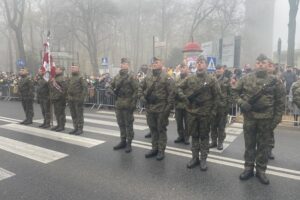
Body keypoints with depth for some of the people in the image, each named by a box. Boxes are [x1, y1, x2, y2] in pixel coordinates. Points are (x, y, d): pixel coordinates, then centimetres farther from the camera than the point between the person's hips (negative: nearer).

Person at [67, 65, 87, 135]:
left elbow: (85, 87, -14)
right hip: (70, 100, 8)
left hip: (78, 100, -8)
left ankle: (80, 129, 6)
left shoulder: (81, 78, -6)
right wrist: (68, 97, 15)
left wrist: (83, 97, -19)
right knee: (73, 115, 12)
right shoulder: (70, 79, 17)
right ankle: (75, 128, 22)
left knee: (79, 115, -2)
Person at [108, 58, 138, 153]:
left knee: (128, 124, 2)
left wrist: (133, 103, -17)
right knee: (121, 124, 15)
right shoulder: (117, 77, 11)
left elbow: (136, 90, -12)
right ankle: (123, 141, 28)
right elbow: (110, 86, 19)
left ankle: (129, 143, 14)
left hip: (127, 104, -6)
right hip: (118, 104, 6)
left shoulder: (132, 77, -7)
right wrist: (112, 91, -3)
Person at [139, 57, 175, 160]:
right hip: (150, 108, 6)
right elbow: (140, 88, 21)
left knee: (161, 130, 4)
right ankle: (154, 148, 28)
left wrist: (169, 107, -16)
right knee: (153, 129, 15)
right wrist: (142, 97, 4)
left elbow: (171, 93, -13)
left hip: (161, 109, -6)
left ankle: (161, 150, 16)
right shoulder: (148, 78, 11)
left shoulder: (166, 78, -8)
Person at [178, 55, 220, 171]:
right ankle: (195, 158, 25)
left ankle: (203, 159, 19)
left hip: (205, 113, -3)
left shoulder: (211, 79, -3)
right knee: (194, 135, 12)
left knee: (204, 136, 7)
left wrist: (213, 112, -7)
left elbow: (216, 96, -2)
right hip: (191, 112, 3)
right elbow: (180, 88, 15)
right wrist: (184, 96, -4)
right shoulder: (190, 79, 5)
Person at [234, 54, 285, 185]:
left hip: (266, 118, 0)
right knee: (249, 144, 11)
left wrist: (277, 118, -4)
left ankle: (261, 170, 24)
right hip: (249, 117, 1)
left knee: (263, 145, 10)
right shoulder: (246, 79, 2)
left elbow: (280, 101, 1)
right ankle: (248, 168, 25)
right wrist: (241, 102, -8)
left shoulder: (273, 81, 0)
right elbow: (235, 92, 9)